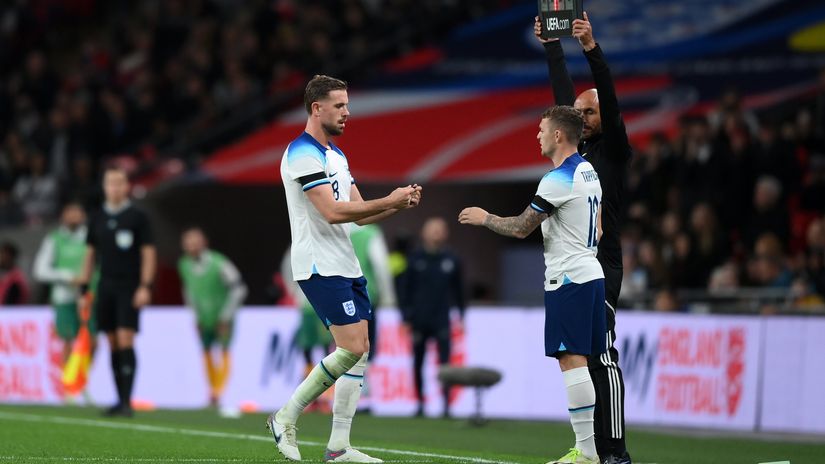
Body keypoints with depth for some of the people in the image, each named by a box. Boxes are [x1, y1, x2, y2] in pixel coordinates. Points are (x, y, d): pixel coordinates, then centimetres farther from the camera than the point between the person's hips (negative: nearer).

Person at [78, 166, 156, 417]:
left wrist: (145, 286, -12)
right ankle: (120, 400, 10)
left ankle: (127, 401, -15)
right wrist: (83, 288, 11)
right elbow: (91, 254, 16)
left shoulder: (138, 217, -1)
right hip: (106, 288, 4)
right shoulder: (97, 218, 11)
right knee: (113, 345, 5)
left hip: (129, 288, -4)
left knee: (125, 342, -13)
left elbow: (148, 253, -3)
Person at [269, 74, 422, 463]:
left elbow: (359, 213, 18)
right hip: (320, 267, -10)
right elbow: (332, 212, -22)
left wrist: (399, 203, 1)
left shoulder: (335, 155, 19)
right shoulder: (303, 154, -13)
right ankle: (285, 419, -4)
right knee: (351, 349, -15)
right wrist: (388, 201, -18)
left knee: (358, 351, 4)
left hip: (345, 266, 10)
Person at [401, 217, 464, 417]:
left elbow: (458, 290, 11)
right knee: (417, 364, 5)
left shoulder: (451, 260, 3)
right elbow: (407, 289, 6)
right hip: (419, 321, 1)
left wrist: (460, 316, 9)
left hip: (442, 321, -1)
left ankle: (446, 406, -7)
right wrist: (406, 317, 2)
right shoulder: (416, 259, 3)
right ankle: (420, 403, 16)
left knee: (444, 363, -9)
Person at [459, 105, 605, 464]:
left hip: (568, 279, -10)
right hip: (591, 272, 10)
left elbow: (520, 228, -10)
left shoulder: (558, 180, -15)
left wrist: (484, 218, 5)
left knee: (571, 360, -11)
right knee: (577, 361, 10)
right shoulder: (588, 172, 14)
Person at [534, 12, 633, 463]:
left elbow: (609, 99, -15)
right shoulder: (578, 144, 16)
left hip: (600, 266, -8)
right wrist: (551, 45, 19)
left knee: (601, 357, -12)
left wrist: (592, 48, -23)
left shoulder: (614, 149, -2)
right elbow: (562, 91, 20)